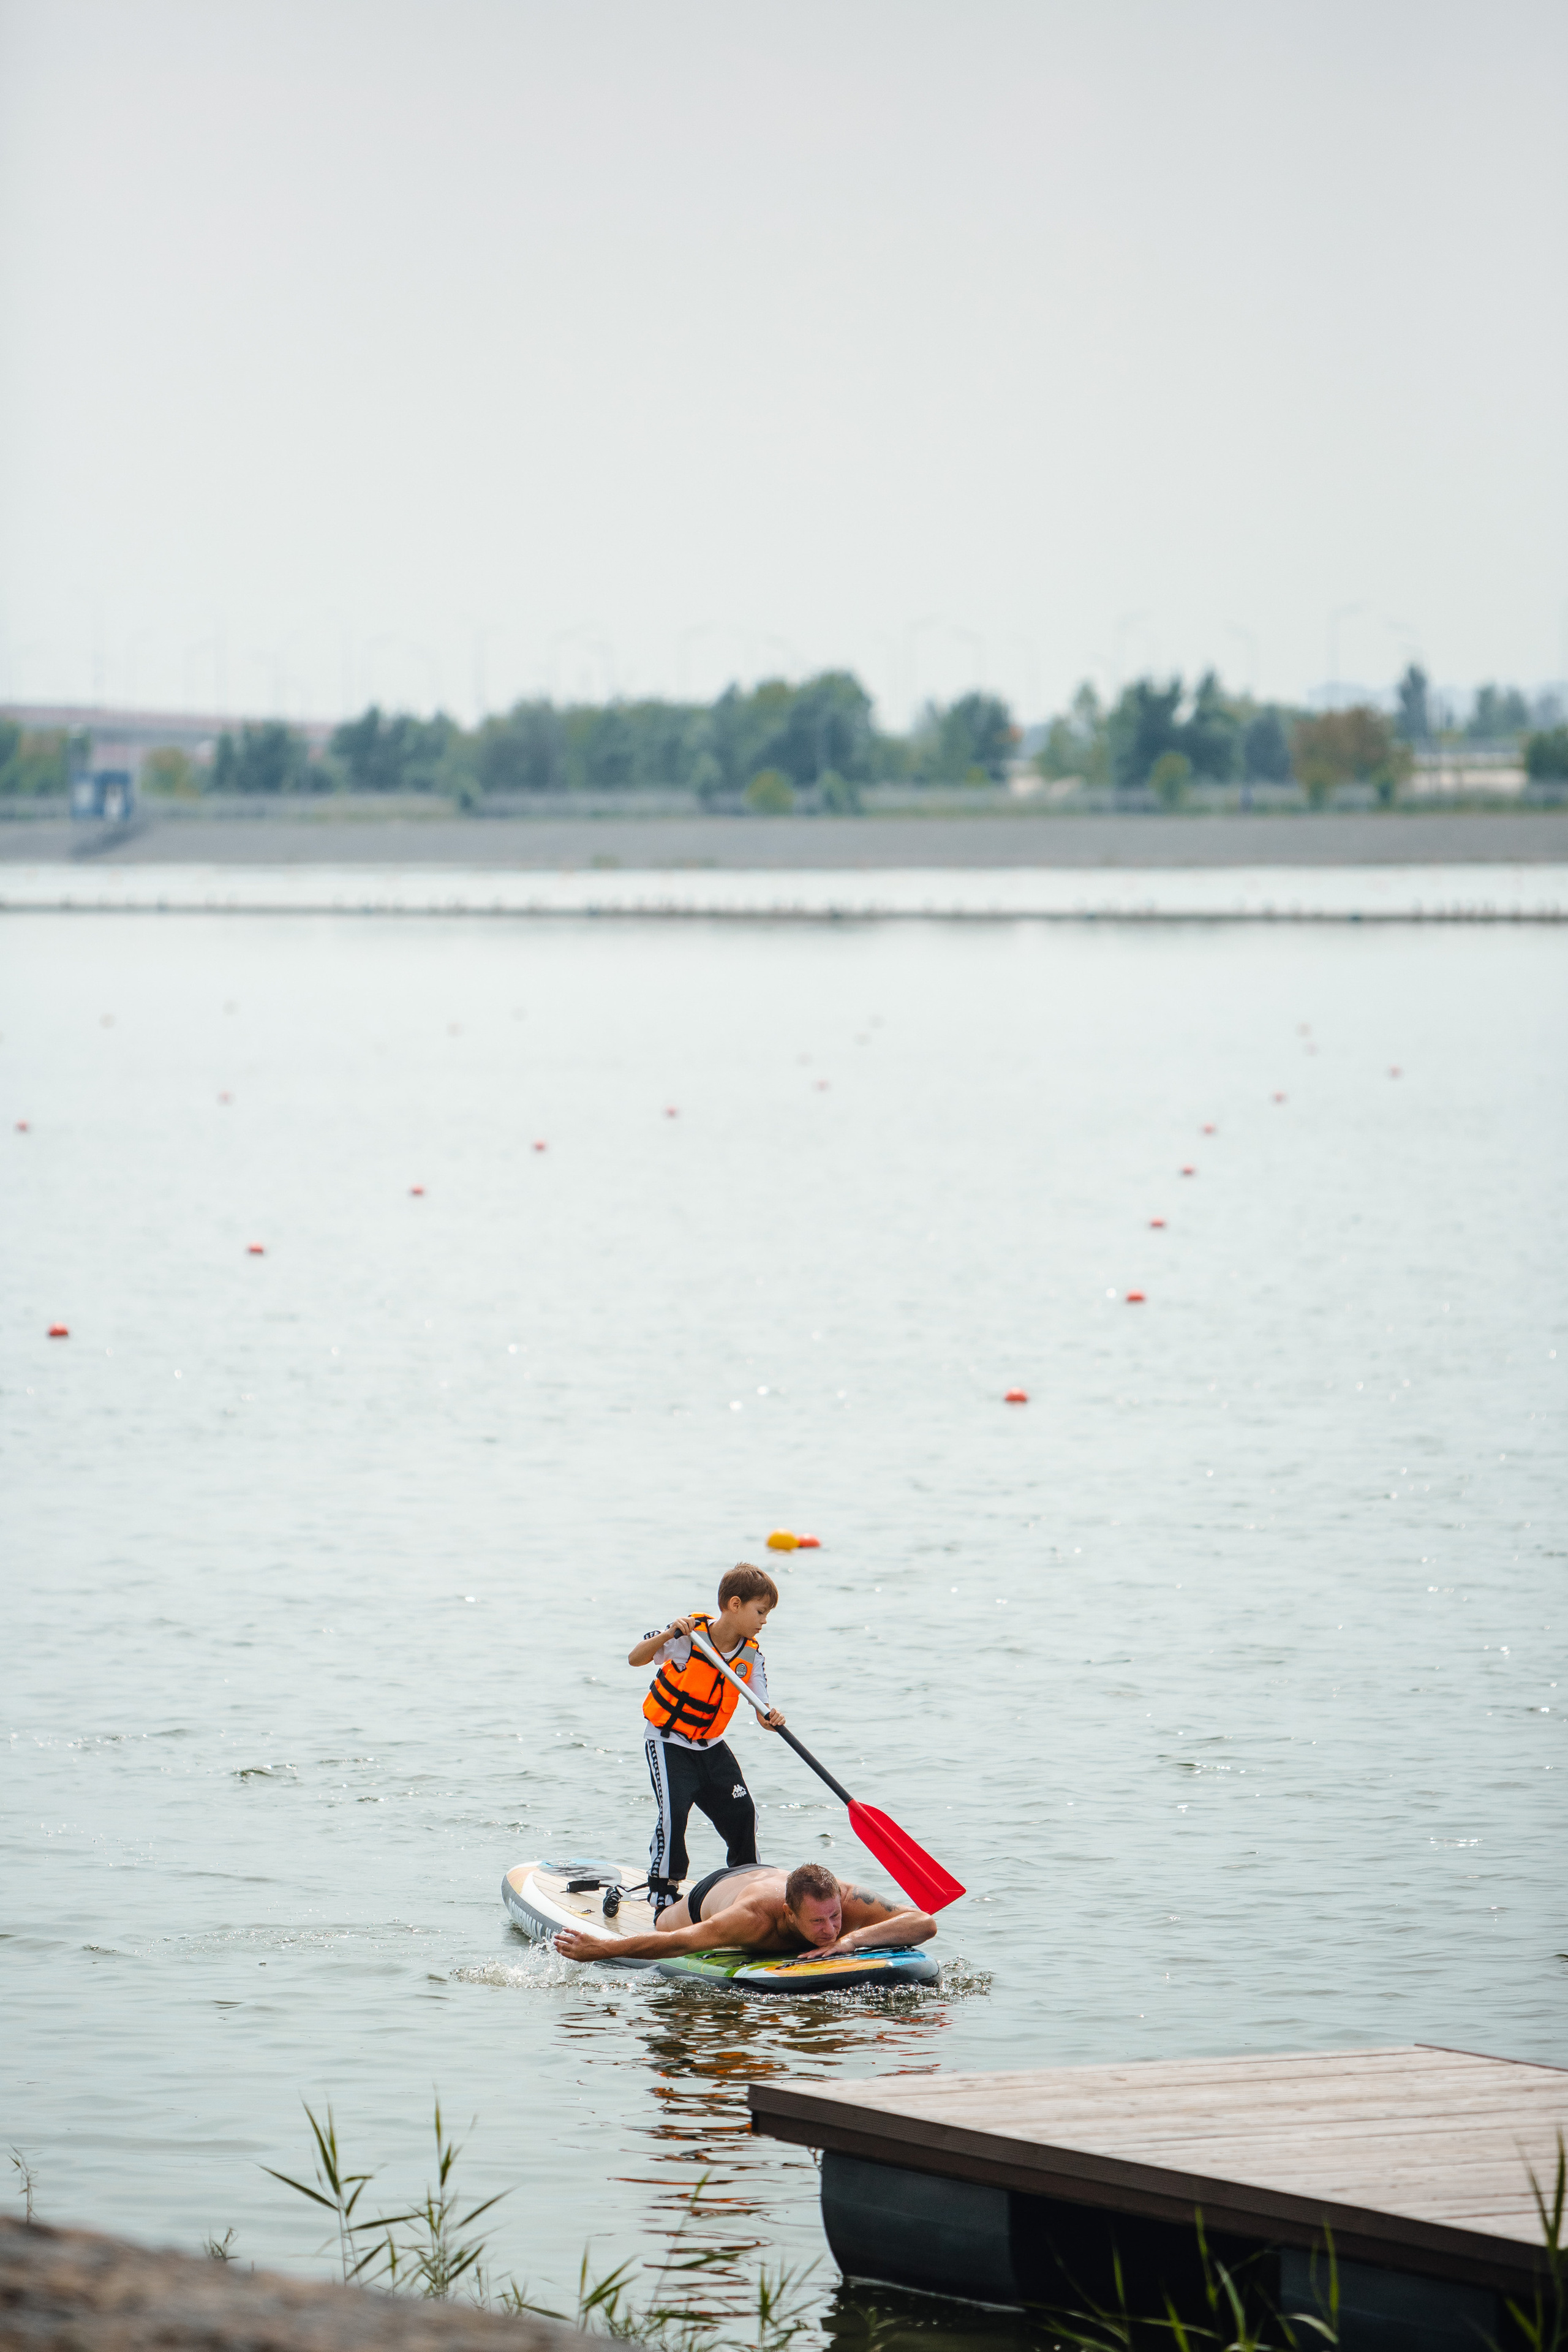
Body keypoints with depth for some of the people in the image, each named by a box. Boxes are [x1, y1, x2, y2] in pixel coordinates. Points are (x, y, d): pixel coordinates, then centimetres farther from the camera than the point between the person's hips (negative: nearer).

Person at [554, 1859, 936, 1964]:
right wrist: (601, 1949, -39)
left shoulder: (846, 1900, -45)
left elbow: (926, 1923, -52)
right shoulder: (756, 1918, -50)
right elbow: (673, 1942, -41)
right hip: (711, 1892, -3)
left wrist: (855, 1938, -62)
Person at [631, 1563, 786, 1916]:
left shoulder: (751, 1654, -6)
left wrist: (770, 1718, -32)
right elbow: (635, 1658, -20)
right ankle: (663, 1893, -6)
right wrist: (668, 1635, -37)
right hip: (668, 1739, -5)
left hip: (710, 1744, 5)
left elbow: (760, 1707, -7)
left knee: (740, 1810, 2)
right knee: (673, 1811, -19)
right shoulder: (689, 1636, -20)